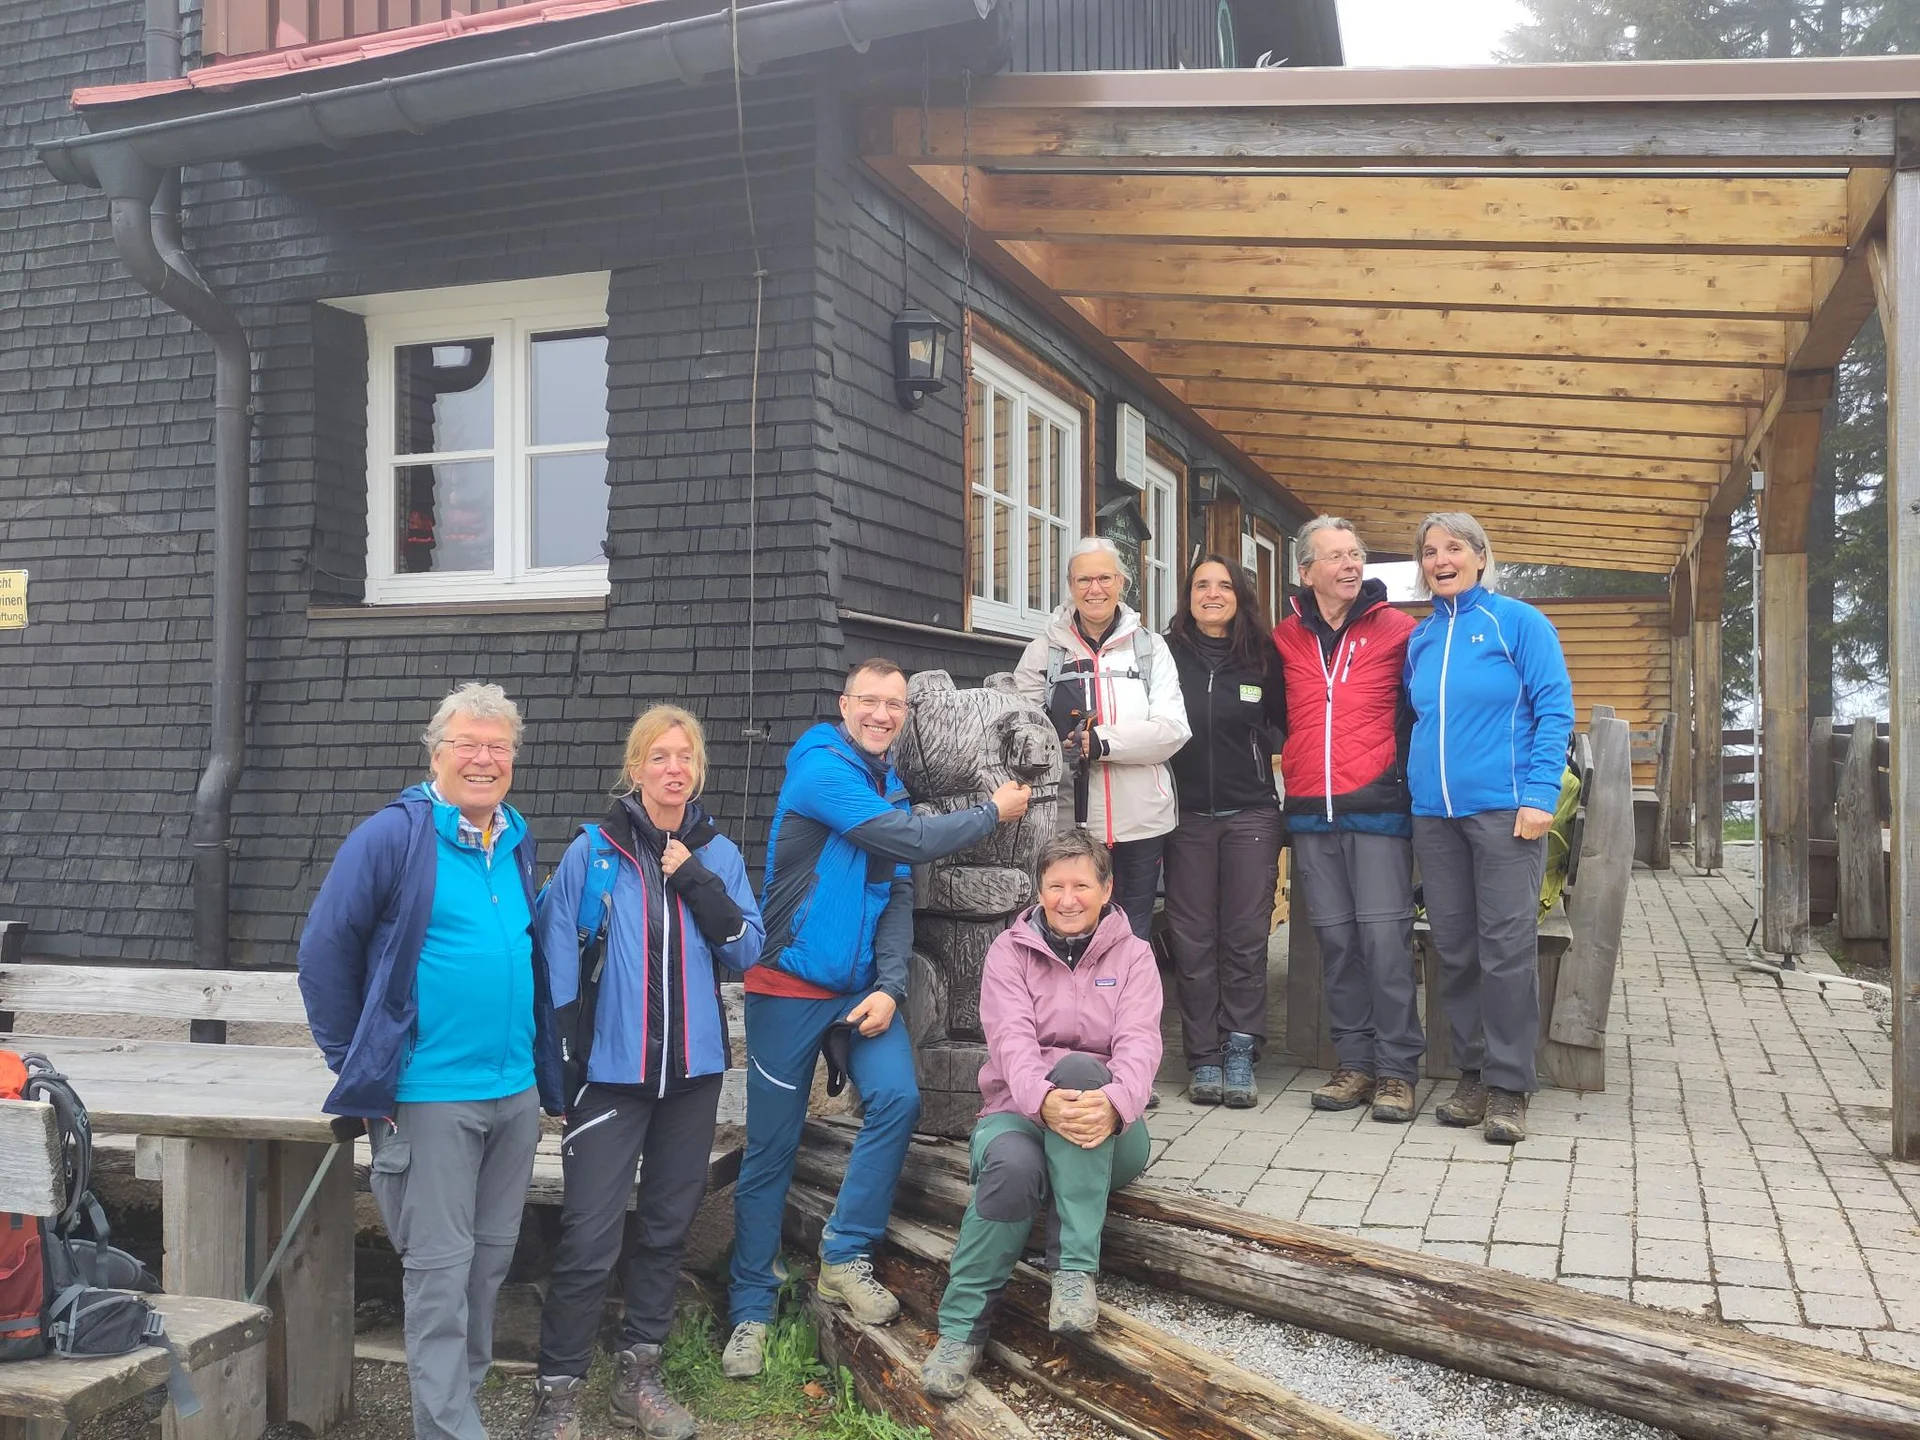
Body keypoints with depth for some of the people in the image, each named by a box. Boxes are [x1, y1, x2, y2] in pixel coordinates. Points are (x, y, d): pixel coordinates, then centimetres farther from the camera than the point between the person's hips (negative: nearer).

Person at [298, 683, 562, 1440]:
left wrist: (542, 1067, 15)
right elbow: (325, 949, -8)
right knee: (440, 1264, 0)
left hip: (516, 1093, 6)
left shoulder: (518, 845, 10)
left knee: (491, 1255, 16)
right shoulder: (391, 837, -10)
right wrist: (357, 1063, -6)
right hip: (429, 1096, -6)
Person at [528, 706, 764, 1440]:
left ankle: (638, 1374, 27)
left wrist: (697, 882, -12)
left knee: (668, 1226, 13)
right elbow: (556, 954, -4)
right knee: (589, 1235, -5)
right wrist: (562, 1056, -6)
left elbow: (746, 953, 0)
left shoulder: (718, 854, 4)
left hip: (692, 1068, 4)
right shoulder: (592, 850, -5)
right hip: (612, 1069, -4)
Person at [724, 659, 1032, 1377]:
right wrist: (994, 811, -6)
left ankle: (845, 1257, 0)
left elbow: (898, 899, 6)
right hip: (788, 987, -6)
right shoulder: (822, 767, -12)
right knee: (770, 1149, 1)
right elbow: (910, 840, -20)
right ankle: (751, 1306, 15)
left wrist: (889, 986, -8)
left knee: (897, 1099, -16)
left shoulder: (890, 789, 12)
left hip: (863, 988, 6)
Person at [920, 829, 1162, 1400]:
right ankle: (962, 1327, -19)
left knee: (1078, 1066, -34)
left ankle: (1075, 1272, -35)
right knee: (1013, 1164, -36)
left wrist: (1114, 1103, -35)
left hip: (1108, 1132, 0)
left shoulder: (1132, 955, 7)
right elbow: (1011, 1038, -11)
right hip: (1020, 1111, 0)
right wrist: (1044, 1100, -35)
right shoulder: (1010, 950, 6)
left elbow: (1139, 1043, -10)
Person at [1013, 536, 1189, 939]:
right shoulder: (1044, 651, 6)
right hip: (1073, 820, -1)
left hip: (1142, 819, 1)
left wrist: (1101, 741, -17)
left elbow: (1173, 729, -4)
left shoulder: (1150, 647, 6)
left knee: (1135, 933, 11)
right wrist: (1059, 748, -20)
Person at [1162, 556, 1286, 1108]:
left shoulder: (1264, 658, 4)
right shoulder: (1167, 654, 3)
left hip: (1250, 815, 0)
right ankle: (1203, 1059, 10)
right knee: (1192, 940, 2)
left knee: (1246, 937, -1)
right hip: (1186, 817, 0)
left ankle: (1239, 1056, 6)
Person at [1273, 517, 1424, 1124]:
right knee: (1335, 939, 8)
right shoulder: (1285, 639, 8)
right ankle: (1355, 1062, 17)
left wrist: (1405, 777, 1)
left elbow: (1421, 711, 6)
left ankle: (1397, 1068, 4)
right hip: (1311, 813, 3)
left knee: (1385, 937, -5)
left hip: (1378, 807, -3)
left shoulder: (1397, 631, 1)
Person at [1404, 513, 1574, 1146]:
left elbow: (1555, 710, -6)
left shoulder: (1518, 622, -2)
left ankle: (1509, 1086, 3)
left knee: (1506, 947, -5)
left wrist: (1540, 795, -14)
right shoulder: (1420, 640, 13)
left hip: (1503, 809, -5)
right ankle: (1472, 1074, 19)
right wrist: (1418, 785, 11)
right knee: (1454, 949, 8)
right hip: (1434, 814, 5)